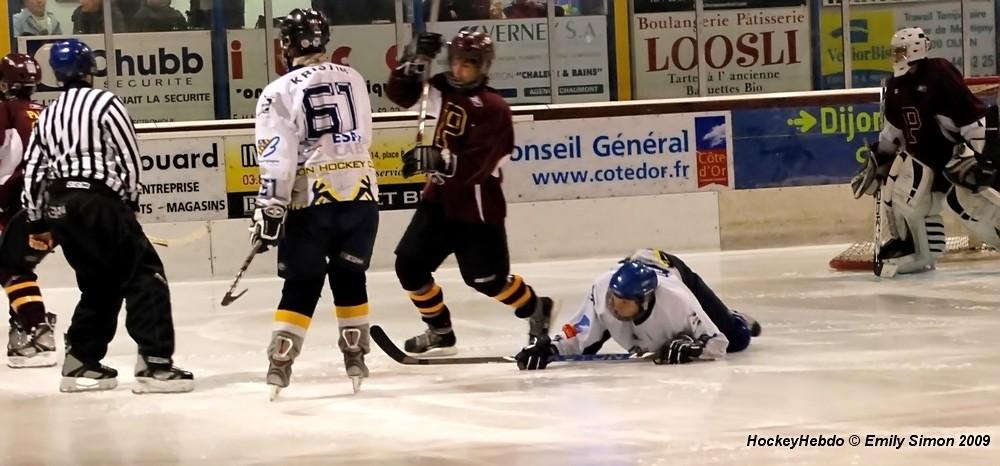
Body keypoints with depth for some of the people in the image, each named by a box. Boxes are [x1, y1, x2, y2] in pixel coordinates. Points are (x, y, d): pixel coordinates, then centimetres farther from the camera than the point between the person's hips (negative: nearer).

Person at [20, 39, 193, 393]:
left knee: (100, 284, 19)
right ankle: (155, 363, -16)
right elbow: (130, 159, -4)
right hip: (98, 201, -7)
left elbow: (33, 171, 18)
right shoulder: (105, 102, -1)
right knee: (144, 276, -5)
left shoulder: (47, 117, 18)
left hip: (58, 207, 7)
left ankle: (80, 363, 19)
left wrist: (38, 223, 25)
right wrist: (130, 202, 11)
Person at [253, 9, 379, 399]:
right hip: (360, 194, 3)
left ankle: (279, 366, -1)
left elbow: (277, 158, -11)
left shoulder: (279, 93, -5)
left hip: (312, 200, -3)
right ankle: (355, 359, 16)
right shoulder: (353, 79, 10)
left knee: (302, 285, 5)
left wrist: (270, 210, -8)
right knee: (350, 277, 17)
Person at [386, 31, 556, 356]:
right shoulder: (445, 89, 2)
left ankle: (536, 309, 25)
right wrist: (417, 59, -8)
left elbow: (476, 165, -27)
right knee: (409, 264, 0)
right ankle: (440, 332, 15)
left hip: (477, 204, -7)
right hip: (440, 196, 7)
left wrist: (435, 159, -39)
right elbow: (402, 95, 6)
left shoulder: (493, 109, -20)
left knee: (487, 279, -2)